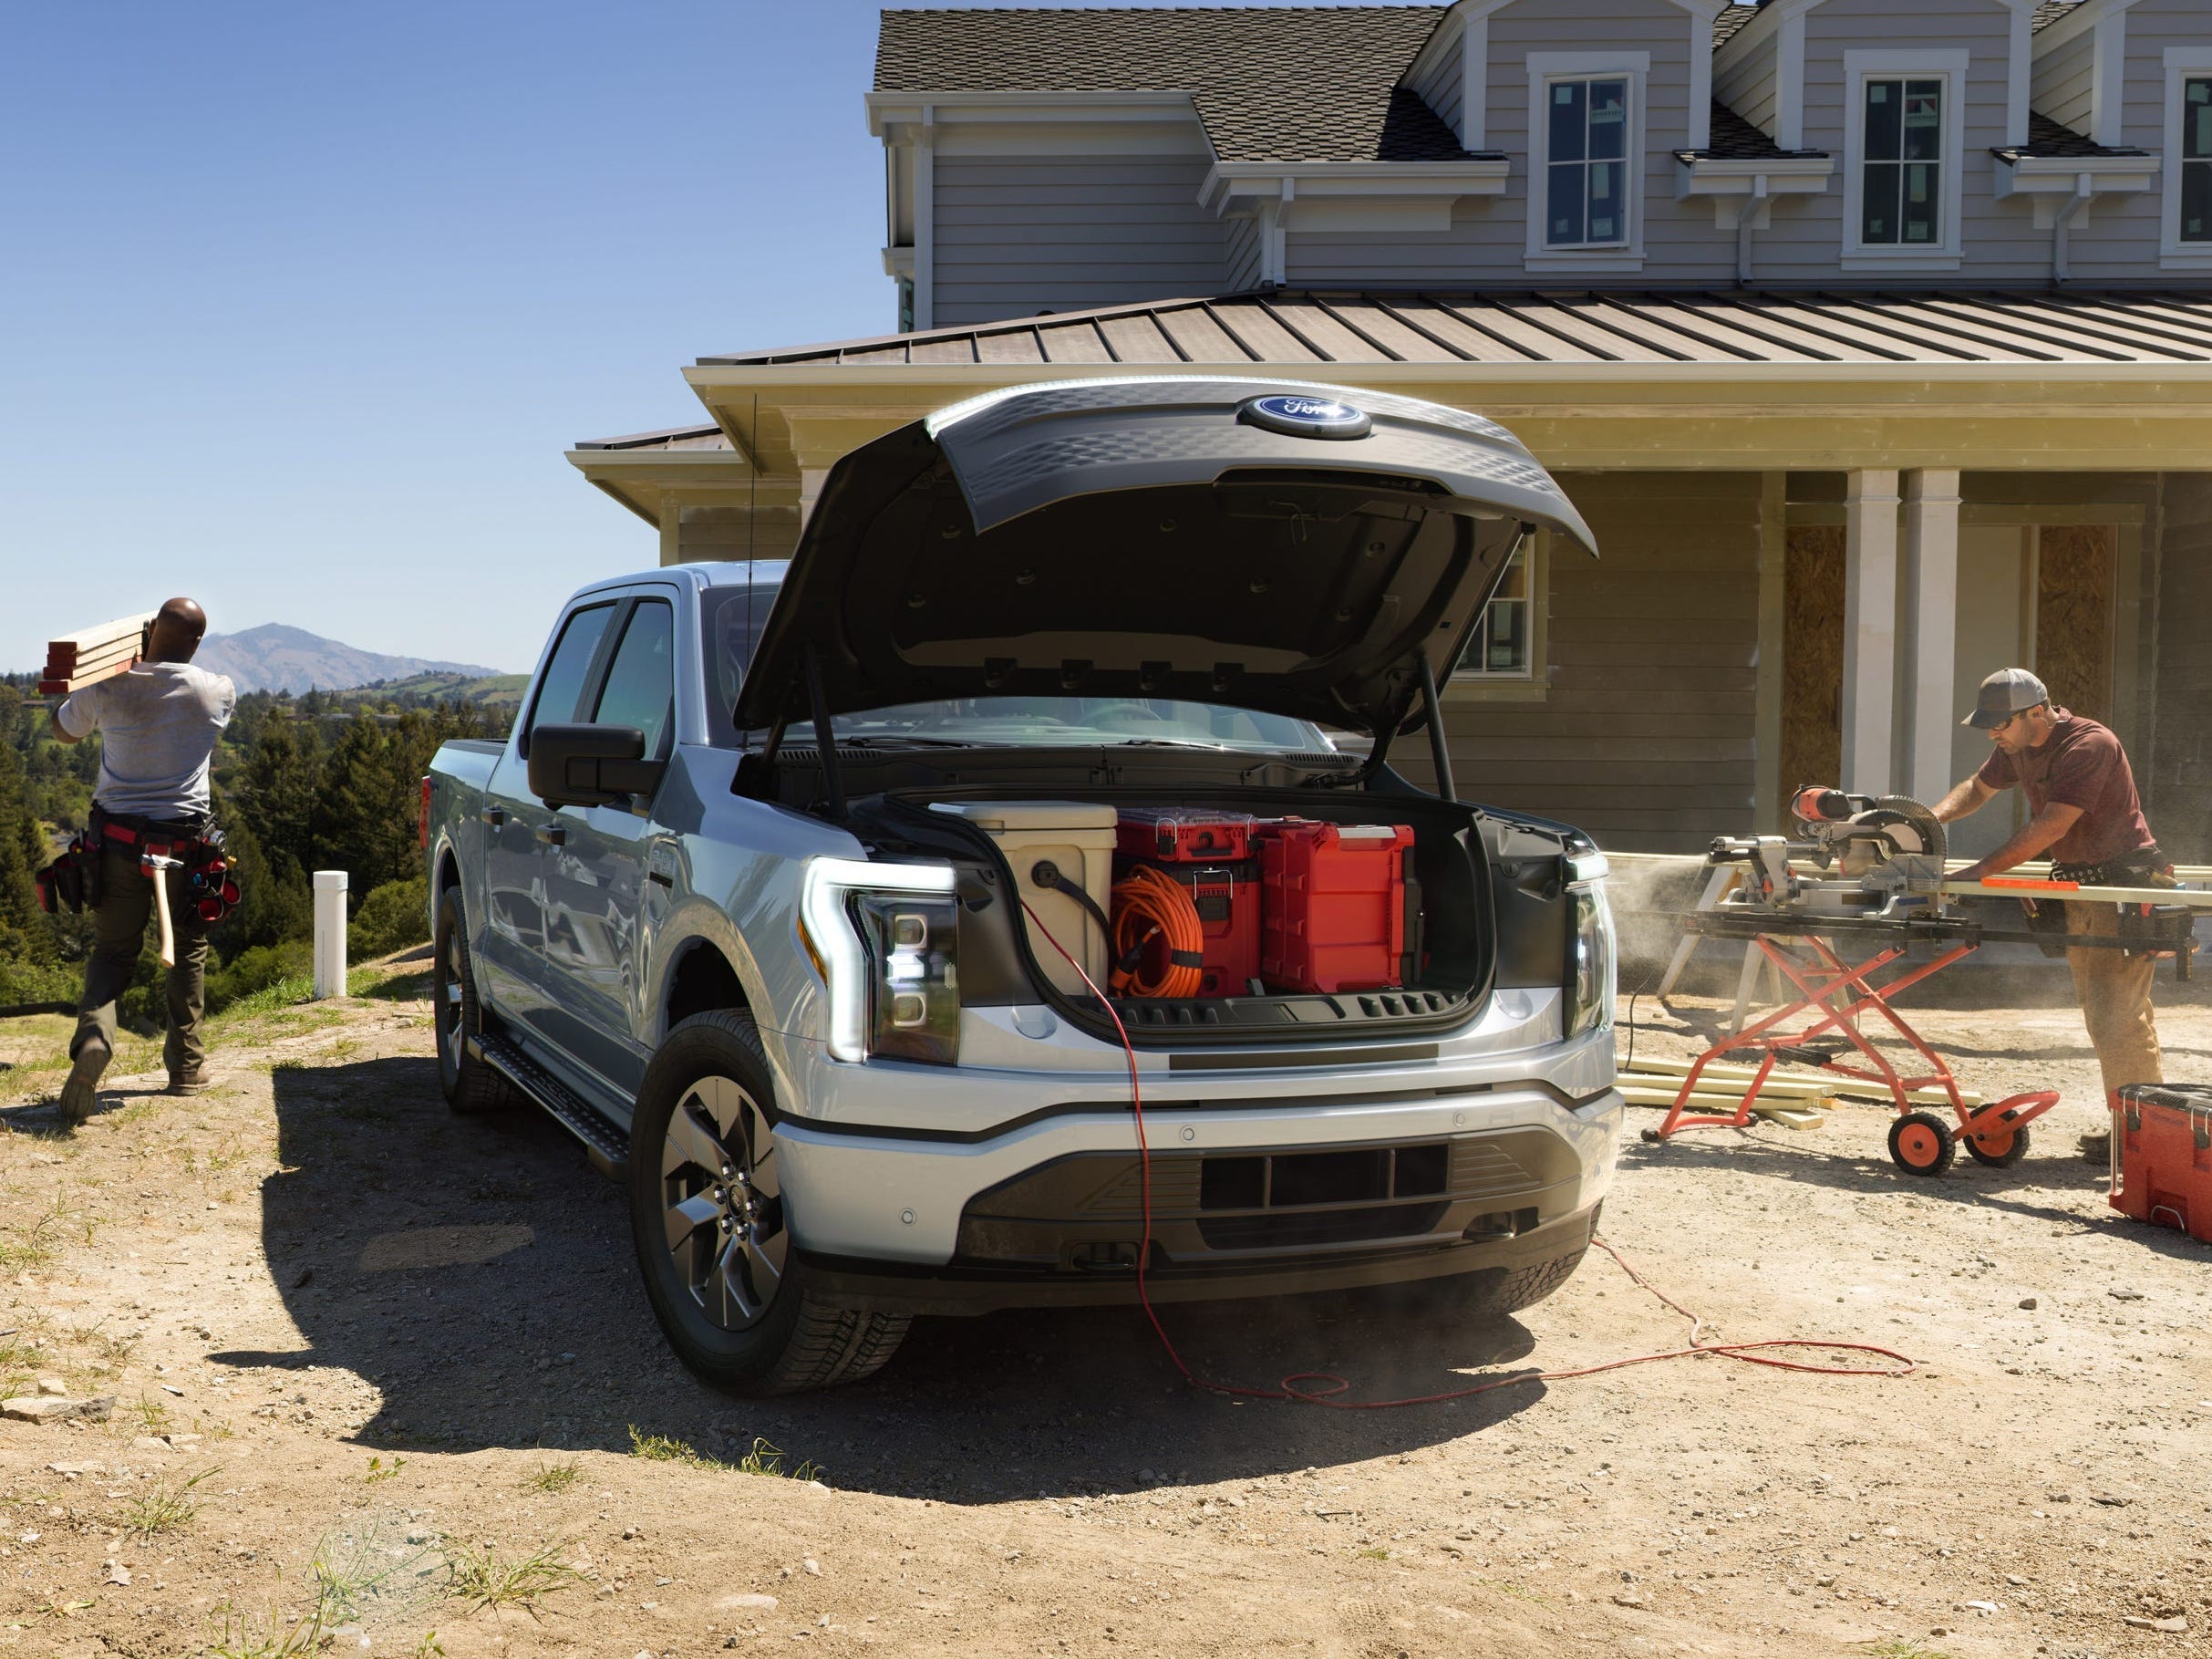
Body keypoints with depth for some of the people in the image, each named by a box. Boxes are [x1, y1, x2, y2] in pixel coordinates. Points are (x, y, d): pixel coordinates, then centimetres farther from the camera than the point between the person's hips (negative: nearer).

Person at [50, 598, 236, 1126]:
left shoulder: (108, 689, -6)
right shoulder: (218, 693, -6)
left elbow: (64, 729, 15)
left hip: (119, 836, 1)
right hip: (185, 839, 0)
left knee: (113, 948, 10)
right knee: (189, 949, 17)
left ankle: (94, 1031, -19)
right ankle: (186, 1063, 20)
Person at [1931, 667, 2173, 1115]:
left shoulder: (2090, 744, -21)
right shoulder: (2016, 746, 5)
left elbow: (2051, 826, -27)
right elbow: (1979, 787, 22)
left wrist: (1979, 871, -27)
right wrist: (1934, 817, 1)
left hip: (2124, 883, -9)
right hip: (2078, 885, 9)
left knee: (2115, 1016, -13)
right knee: (2101, 1016, 11)